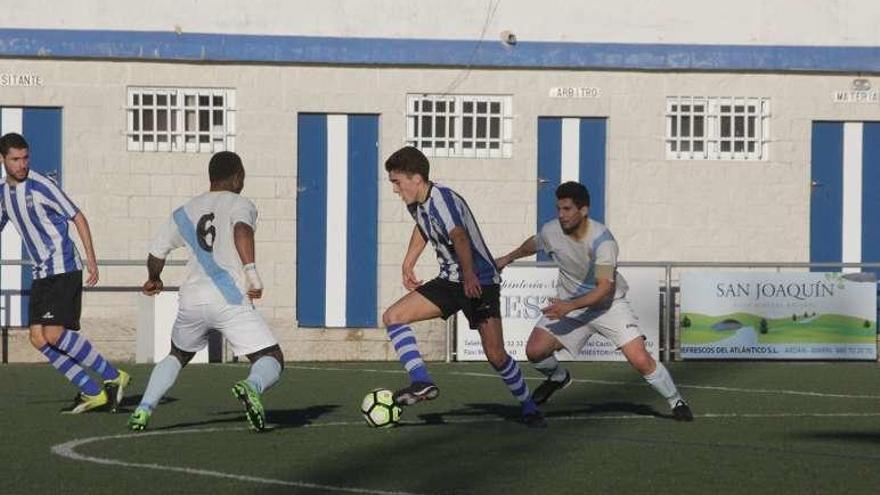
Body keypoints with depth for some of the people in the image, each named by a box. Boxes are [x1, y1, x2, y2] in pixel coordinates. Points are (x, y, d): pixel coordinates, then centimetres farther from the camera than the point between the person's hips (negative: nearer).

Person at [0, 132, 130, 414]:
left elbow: (77, 217, -8)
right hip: (42, 273, 8)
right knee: (38, 338, -2)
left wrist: (91, 258, -13)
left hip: (64, 269, -8)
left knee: (54, 333, -18)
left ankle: (113, 378, -7)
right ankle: (92, 392, 2)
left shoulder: (41, 186, -11)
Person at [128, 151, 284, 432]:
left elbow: (156, 254, 27)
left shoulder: (183, 213, 21)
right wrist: (251, 270, -23)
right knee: (272, 360, -2)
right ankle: (252, 387, -36)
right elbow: (242, 230, -18)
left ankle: (143, 410, 15)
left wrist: (154, 280, 46)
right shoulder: (240, 205, 6)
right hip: (229, 299, -5)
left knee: (177, 356, 30)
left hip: (191, 300, 5)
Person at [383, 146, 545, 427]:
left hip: (480, 282, -8)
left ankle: (529, 409, 7)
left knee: (496, 355, -14)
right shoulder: (416, 204, 3)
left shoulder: (442, 199, -24)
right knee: (392, 317, -7)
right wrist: (408, 264, 28)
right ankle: (422, 383, -16)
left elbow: (459, 237, -41)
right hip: (449, 281, 8)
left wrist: (470, 275, -54)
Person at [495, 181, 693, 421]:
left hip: (609, 304, -4)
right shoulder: (551, 231, -12)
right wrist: (509, 257, 32)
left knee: (640, 360, -17)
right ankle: (558, 377, 23)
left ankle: (676, 402, 7)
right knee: (535, 350, -13)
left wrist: (570, 306, -41)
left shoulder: (602, 239, -28)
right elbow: (533, 244, 15)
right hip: (567, 304, 4)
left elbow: (604, 288, -30)